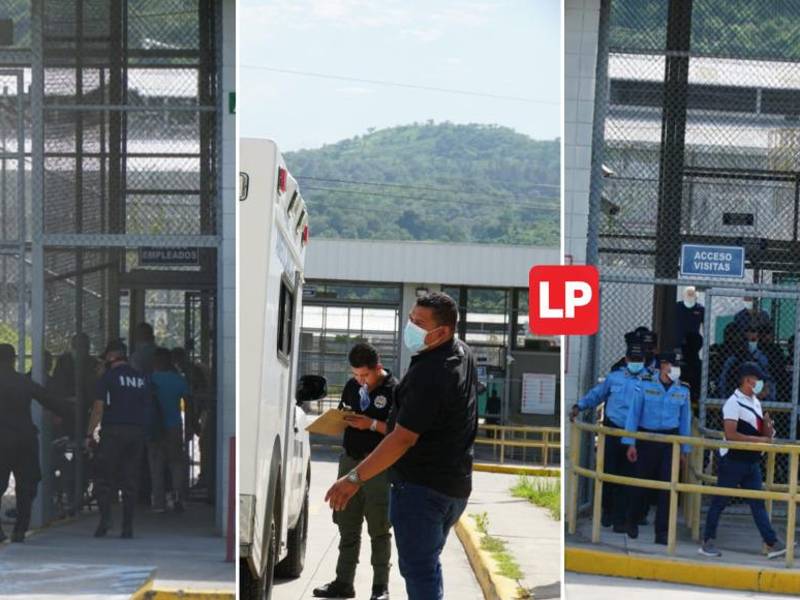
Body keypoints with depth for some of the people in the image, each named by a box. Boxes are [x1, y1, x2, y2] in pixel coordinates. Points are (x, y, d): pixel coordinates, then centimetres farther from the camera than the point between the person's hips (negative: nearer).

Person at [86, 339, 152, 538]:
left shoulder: (108, 377, -3)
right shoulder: (142, 378, 13)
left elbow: (98, 408, -7)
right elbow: (148, 408, 14)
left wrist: (90, 433, -4)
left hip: (113, 431, -4)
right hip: (138, 432, 4)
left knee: (104, 477, 2)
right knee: (130, 480, 6)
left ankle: (105, 518, -13)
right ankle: (128, 526, 4)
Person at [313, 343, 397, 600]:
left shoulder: (393, 390, -10)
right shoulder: (352, 386, 9)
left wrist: (372, 424, -22)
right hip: (349, 460, 6)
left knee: (378, 529, 2)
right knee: (347, 527, 10)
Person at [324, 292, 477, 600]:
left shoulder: (428, 374, -26)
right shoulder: (463, 352, 5)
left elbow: (403, 438, -27)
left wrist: (355, 478, -23)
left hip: (421, 487, -10)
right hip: (454, 483, 10)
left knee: (417, 569, -4)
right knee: (427, 563, 20)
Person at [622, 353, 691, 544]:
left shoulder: (683, 390, 2)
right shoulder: (646, 385, -5)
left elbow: (685, 420, 8)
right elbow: (634, 413, -3)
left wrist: (684, 450, 8)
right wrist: (630, 443, -7)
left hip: (671, 441, 2)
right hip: (647, 439, -1)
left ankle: (662, 532, 2)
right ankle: (632, 521, 32)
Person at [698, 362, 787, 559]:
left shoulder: (755, 402, 13)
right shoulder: (734, 403, -13)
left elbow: (762, 432, 19)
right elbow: (730, 434, -23)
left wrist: (768, 429, -4)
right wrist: (759, 439, -22)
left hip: (752, 461, 8)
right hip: (733, 460, -8)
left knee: (758, 503, 5)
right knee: (720, 502, 1)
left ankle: (772, 544, 3)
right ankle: (707, 542, 9)